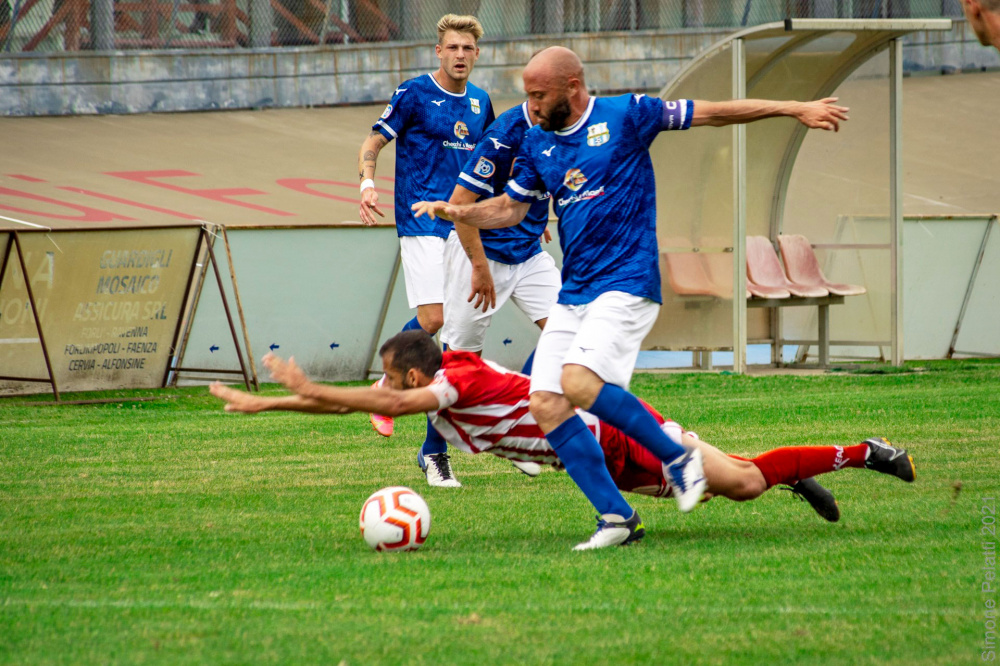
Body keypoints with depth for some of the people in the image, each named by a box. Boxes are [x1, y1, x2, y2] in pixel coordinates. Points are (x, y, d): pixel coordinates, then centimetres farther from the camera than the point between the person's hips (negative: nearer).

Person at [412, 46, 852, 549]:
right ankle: (614, 516, -3)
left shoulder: (625, 115, -4)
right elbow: (511, 208, 24)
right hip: (572, 294, 7)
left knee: (579, 383, -27)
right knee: (545, 403, -8)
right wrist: (455, 213, 7)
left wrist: (795, 109, 1)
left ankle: (677, 456, -9)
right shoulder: (536, 143, 12)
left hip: (626, 284, -7)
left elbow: (711, 113, 1)